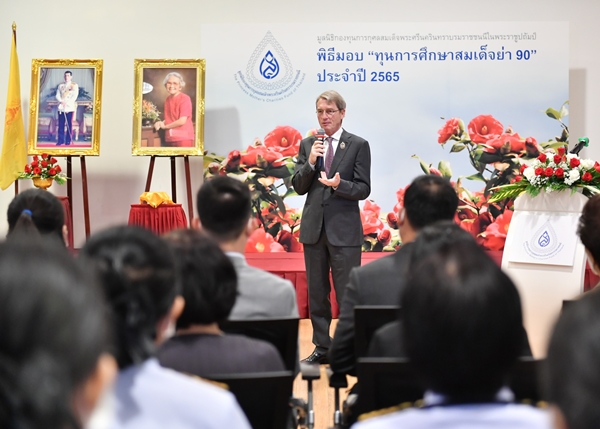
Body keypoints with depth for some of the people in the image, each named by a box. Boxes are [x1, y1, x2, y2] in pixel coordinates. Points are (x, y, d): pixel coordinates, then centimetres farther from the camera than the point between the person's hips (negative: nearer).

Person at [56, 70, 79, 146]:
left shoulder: (74, 85, 4)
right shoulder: (60, 86, 15)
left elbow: (74, 96, -5)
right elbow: (57, 95, 9)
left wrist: (67, 103, -14)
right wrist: (61, 101, -11)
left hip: (70, 108, -3)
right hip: (61, 108, 3)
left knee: (69, 125, -3)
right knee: (61, 125, 1)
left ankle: (68, 140, 3)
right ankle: (60, 140, 6)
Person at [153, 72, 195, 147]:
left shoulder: (185, 98, -10)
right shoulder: (168, 99, 12)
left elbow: (182, 121, -14)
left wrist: (164, 126, -3)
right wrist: (160, 123, 0)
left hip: (183, 139, -6)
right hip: (170, 139, 6)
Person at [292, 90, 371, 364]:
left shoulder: (358, 145, -2)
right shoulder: (307, 145, 9)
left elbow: (363, 189, -6)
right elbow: (299, 187, 5)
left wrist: (339, 185, -23)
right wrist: (310, 163, -11)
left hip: (344, 230, -4)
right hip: (314, 228, 4)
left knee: (347, 292, -3)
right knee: (316, 292, 11)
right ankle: (322, 347, 21)